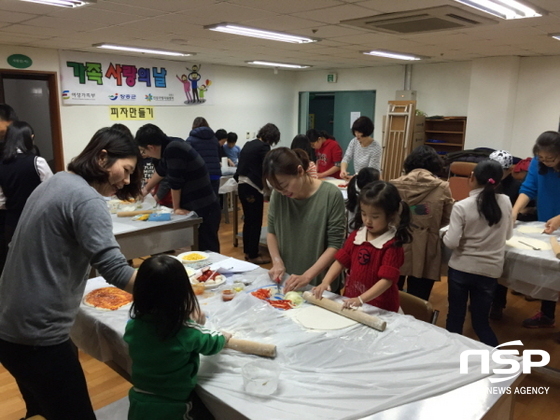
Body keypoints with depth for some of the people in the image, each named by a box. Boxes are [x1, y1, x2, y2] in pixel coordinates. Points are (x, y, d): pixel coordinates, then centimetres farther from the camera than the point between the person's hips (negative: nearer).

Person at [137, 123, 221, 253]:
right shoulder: (170, 146, 8)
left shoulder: (173, 149, -22)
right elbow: (161, 171, 26)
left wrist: (176, 208, -1)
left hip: (204, 210, -9)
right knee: (200, 249, 14)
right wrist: (146, 189, 41)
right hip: (199, 208, 9)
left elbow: (175, 182, -17)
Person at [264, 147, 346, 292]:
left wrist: (306, 276, -24)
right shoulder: (278, 195, -9)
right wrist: (277, 262, -10)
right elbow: (271, 231, 5)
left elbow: (335, 245, -17)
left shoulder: (331, 195, -19)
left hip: (321, 283, -3)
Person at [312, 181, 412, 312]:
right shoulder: (355, 236, 5)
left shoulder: (392, 245, -12)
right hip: (350, 301, 5)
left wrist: (361, 299, -28)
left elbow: (386, 280, -18)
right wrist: (325, 282, -9)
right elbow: (340, 261, 7)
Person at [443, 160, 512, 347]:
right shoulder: (505, 202, -4)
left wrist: (444, 235, 3)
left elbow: (452, 242, -18)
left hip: (461, 269, -2)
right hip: (490, 271, 3)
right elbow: (508, 234, 10)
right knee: (481, 320, 16)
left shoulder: (462, 206, -15)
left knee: (455, 316, 14)